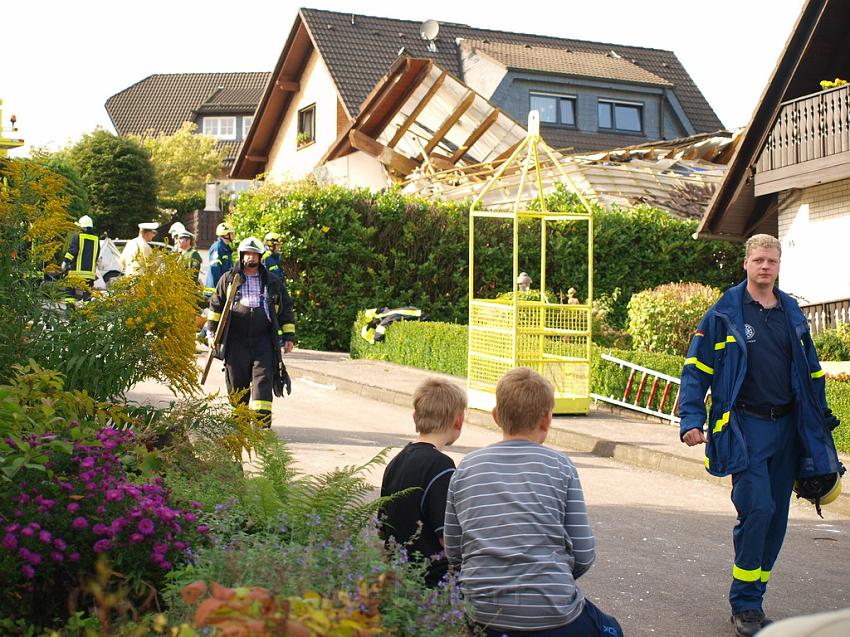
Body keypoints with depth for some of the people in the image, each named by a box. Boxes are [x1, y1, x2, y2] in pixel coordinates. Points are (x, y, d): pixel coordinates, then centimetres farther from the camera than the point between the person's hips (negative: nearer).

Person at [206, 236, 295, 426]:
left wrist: (289, 336, 11)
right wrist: (212, 332, 8)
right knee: (237, 383, 5)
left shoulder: (273, 283, 12)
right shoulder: (228, 279, 9)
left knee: (263, 379, -12)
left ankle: (262, 422, -15)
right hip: (236, 342, 0)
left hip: (263, 341, 0)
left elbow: (286, 309, 16)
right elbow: (216, 305, 13)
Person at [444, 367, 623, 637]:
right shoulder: (560, 466, -3)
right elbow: (584, 554, -3)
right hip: (551, 615, -3)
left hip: (482, 614, 3)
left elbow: (453, 552, 8)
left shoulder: (465, 469, 4)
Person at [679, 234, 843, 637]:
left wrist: (820, 419, 15)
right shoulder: (724, 314, -2)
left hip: (786, 426, 5)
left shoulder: (792, 314, 11)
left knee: (776, 516, 7)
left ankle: (753, 598, 19)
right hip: (745, 426, -5)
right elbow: (697, 369, -3)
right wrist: (691, 419, -14)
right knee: (757, 508, -15)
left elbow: (811, 371, 19)